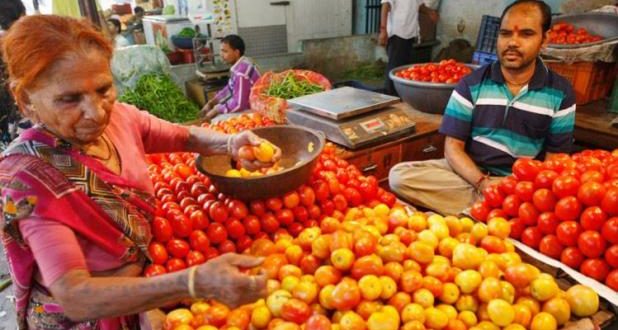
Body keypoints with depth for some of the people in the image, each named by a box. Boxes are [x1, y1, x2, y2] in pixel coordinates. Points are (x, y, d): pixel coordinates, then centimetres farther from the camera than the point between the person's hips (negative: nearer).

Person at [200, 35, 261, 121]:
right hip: (245, 105, 9)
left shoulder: (242, 72, -27)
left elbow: (239, 104, -29)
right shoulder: (238, 65, 2)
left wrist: (216, 111, -18)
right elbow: (229, 89, 14)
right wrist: (210, 103, 6)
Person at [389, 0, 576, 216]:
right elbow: (453, 147, -3)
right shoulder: (471, 84, 0)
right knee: (400, 175, -24)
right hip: (469, 173, 1)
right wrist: (482, 182, -21)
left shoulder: (561, 93, 2)